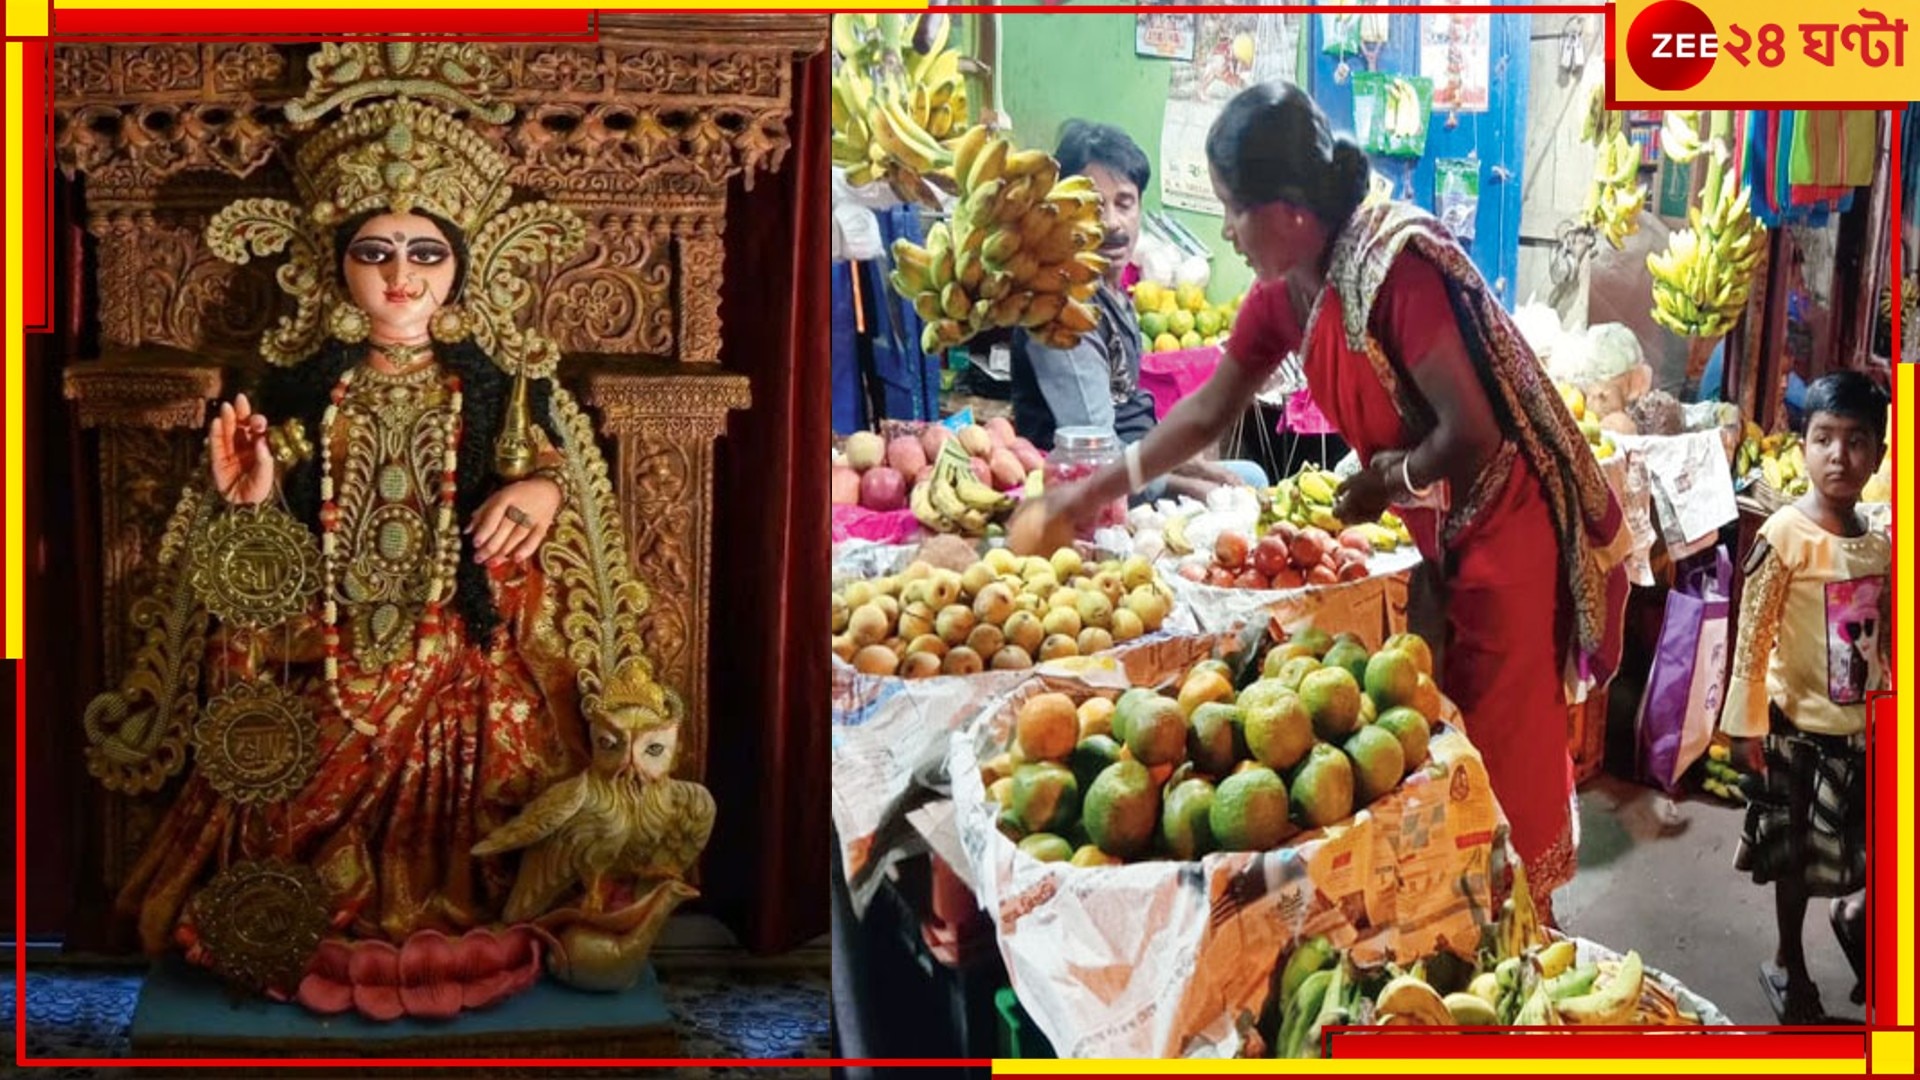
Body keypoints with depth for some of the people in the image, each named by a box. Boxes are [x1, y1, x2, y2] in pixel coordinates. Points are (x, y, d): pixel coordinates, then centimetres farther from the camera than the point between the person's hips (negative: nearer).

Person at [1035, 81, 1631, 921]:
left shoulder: (1396, 264, -27)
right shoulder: (1284, 290, 0)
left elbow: (1472, 433, -27)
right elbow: (1208, 410, 11)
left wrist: (1384, 485, -11)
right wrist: (1100, 487, 12)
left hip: (1508, 529, -8)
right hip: (1438, 533, 8)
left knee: (1502, 750, 2)